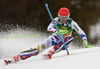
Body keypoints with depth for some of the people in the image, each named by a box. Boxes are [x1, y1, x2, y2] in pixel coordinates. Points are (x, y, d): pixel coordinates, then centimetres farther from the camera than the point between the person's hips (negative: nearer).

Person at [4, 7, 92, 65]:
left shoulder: (71, 23, -18)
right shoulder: (56, 20, -16)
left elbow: (81, 33, -13)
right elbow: (49, 28, -30)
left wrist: (85, 42, -26)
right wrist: (57, 31, -48)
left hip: (64, 43, 0)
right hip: (56, 38, 0)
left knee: (70, 38, -33)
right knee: (40, 48, -19)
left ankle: (50, 53, -39)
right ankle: (15, 58, -22)